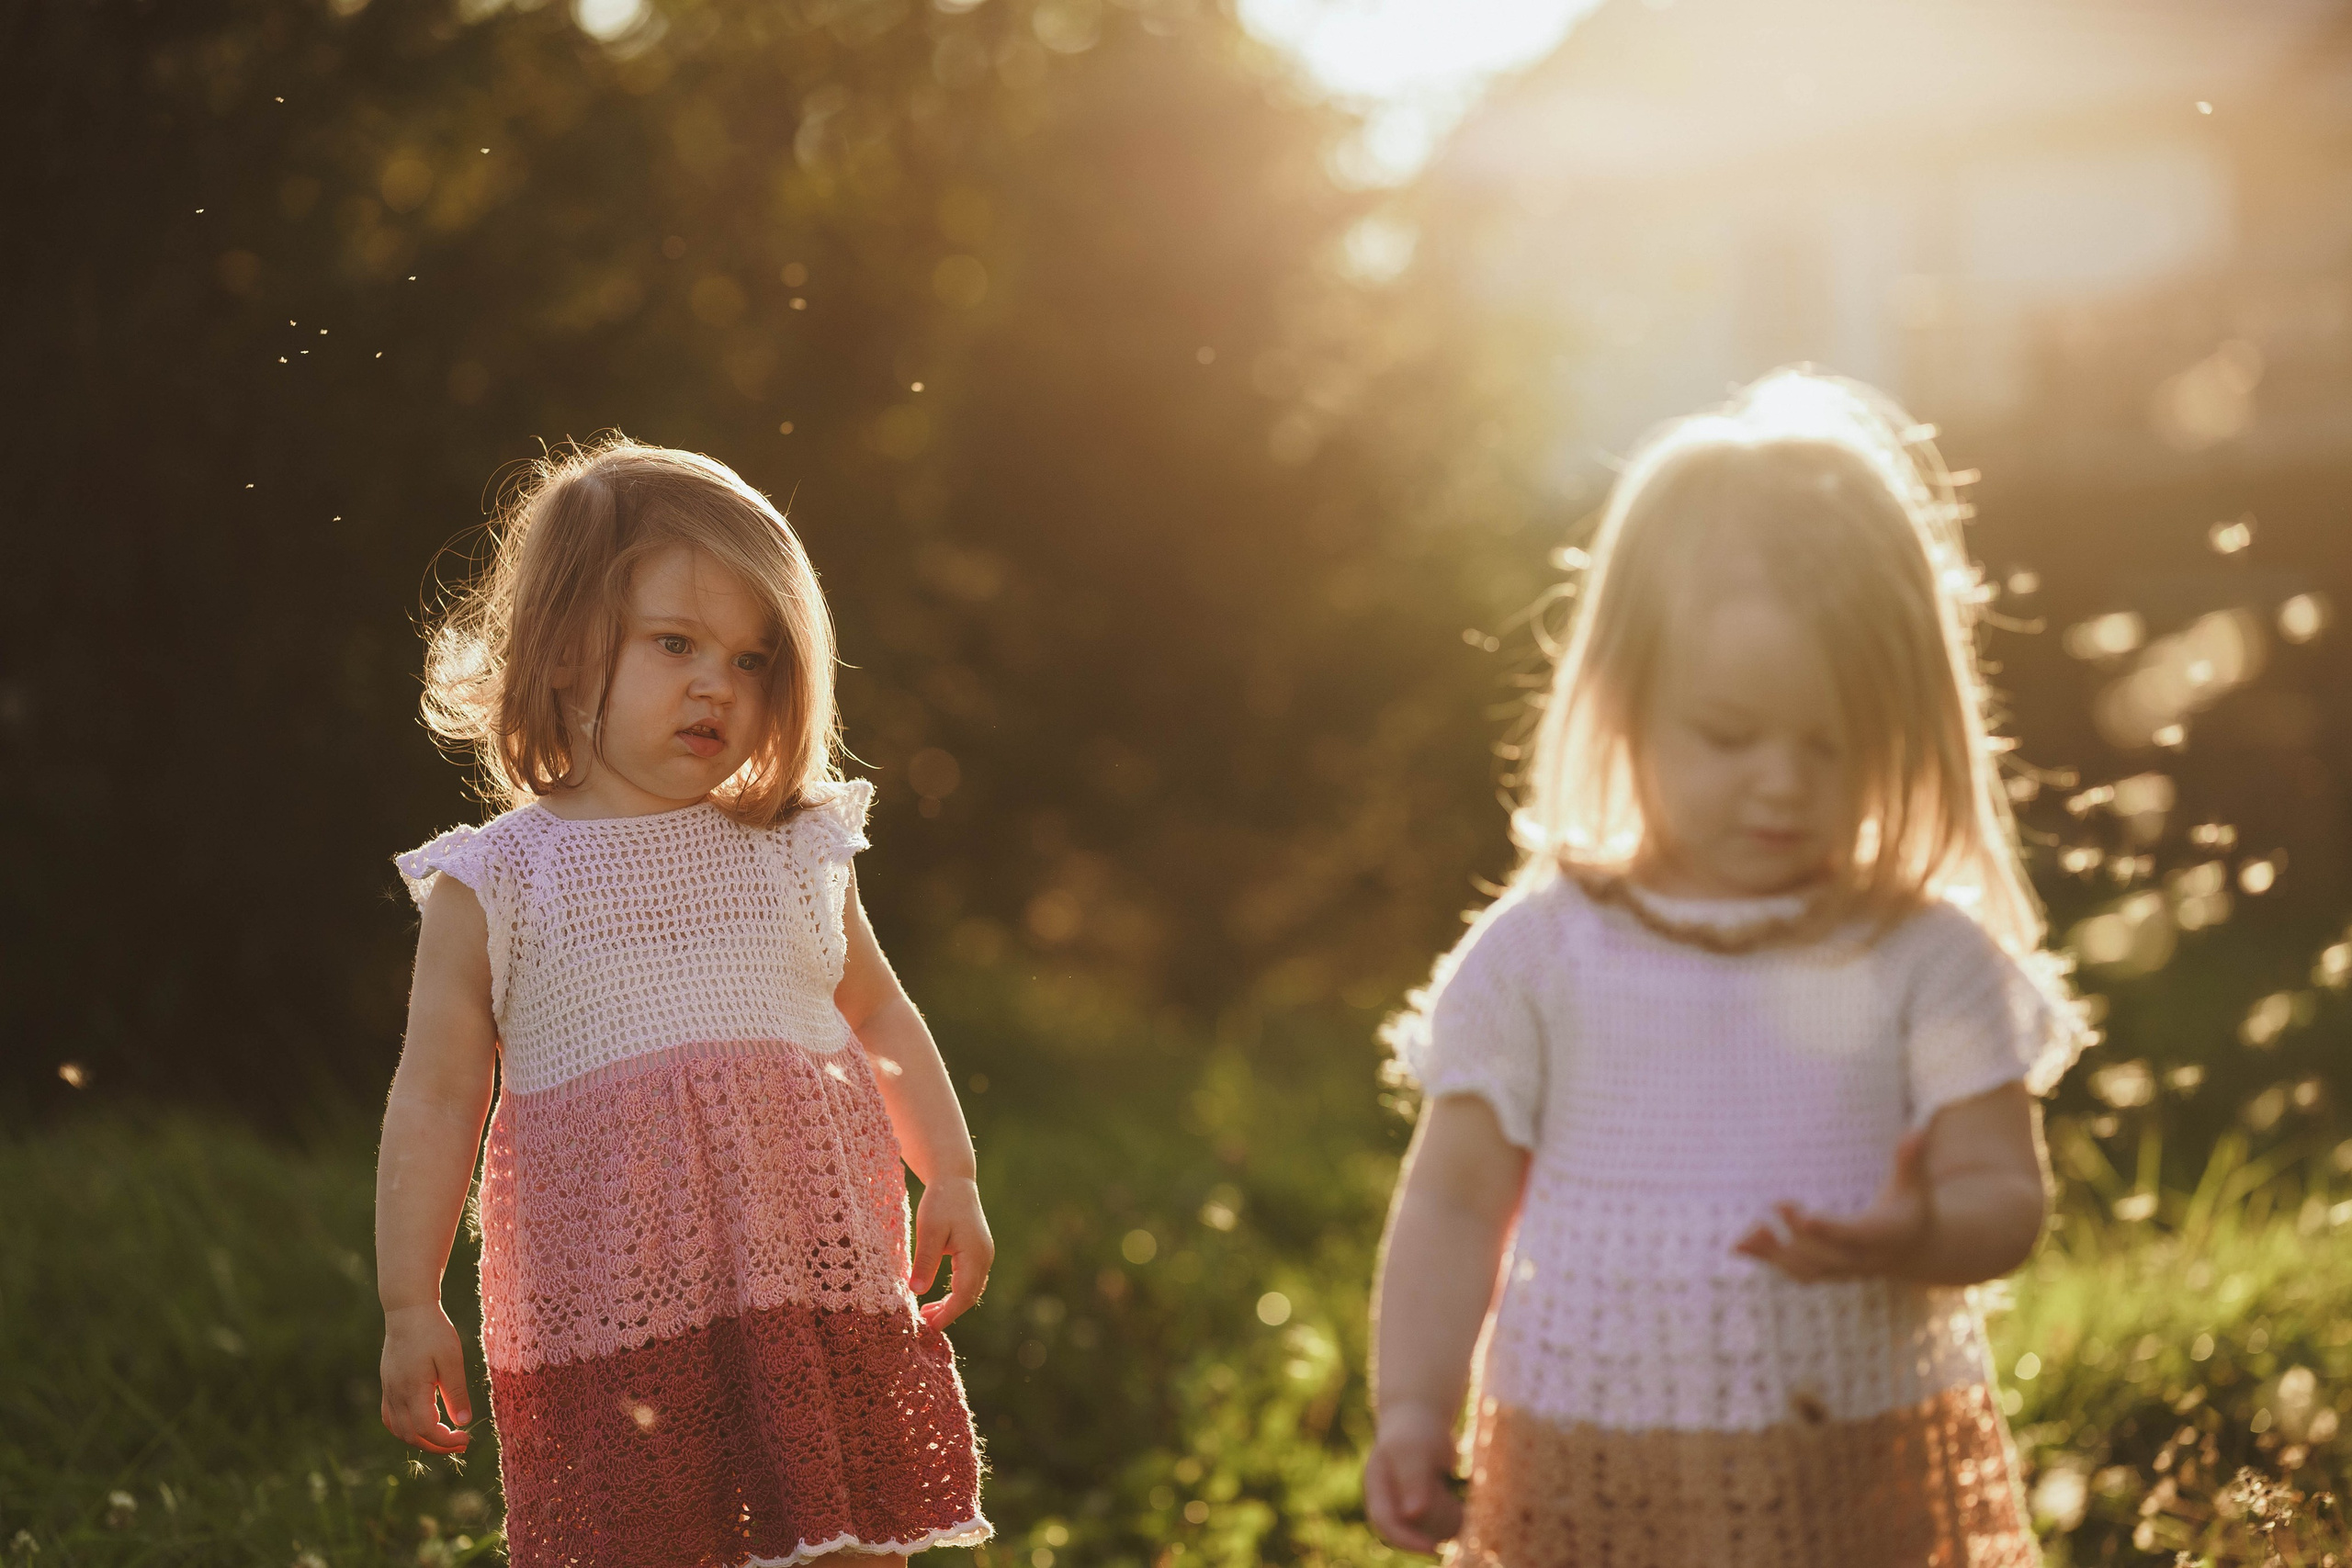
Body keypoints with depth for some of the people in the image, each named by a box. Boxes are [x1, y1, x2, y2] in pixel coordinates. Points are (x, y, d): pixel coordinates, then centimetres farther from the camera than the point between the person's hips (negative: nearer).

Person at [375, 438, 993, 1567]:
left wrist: (950, 1179, 13)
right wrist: (410, 1309, -2)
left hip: (822, 1283, 3)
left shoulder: (796, 853, 10)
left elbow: (878, 1016, 22)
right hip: (609, 1305, -2)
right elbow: (437, 1097, 2)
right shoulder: (494, 886, 2)